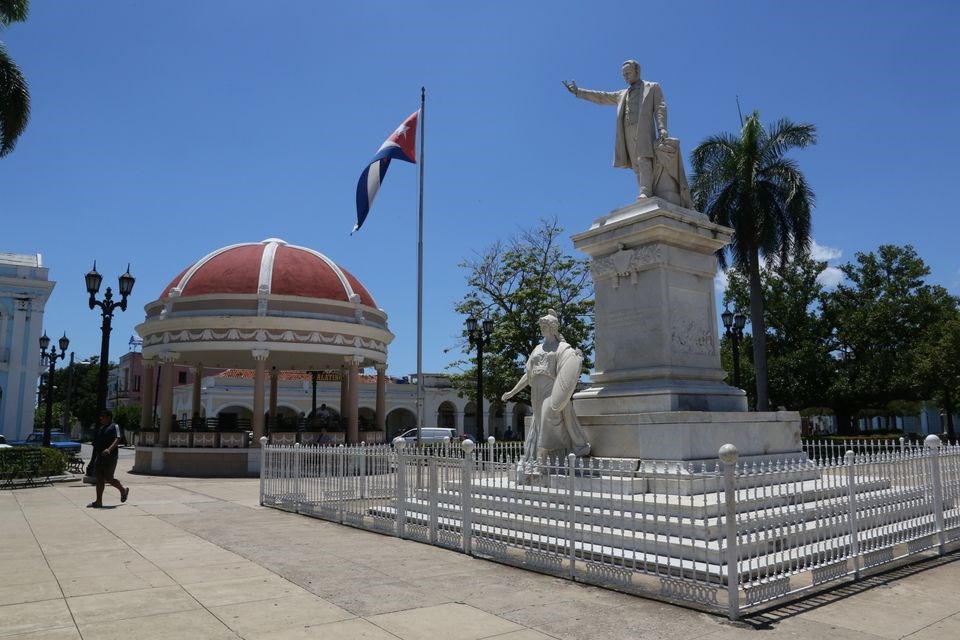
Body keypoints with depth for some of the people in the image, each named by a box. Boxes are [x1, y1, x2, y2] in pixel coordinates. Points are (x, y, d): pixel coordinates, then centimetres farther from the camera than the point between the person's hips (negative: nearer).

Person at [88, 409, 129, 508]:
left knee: (108, 478, -6)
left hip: (110, 457, -7)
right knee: (99, 478, 4)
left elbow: (117, 440, -18)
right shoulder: (100, 428, 18)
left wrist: (109, 449, -34)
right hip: (100, 456, 7)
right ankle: (98, 501, 7)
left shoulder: (114, 426, -5)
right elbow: (96, 444, 22)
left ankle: (123, 490, 18)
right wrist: (93, 458, 19)